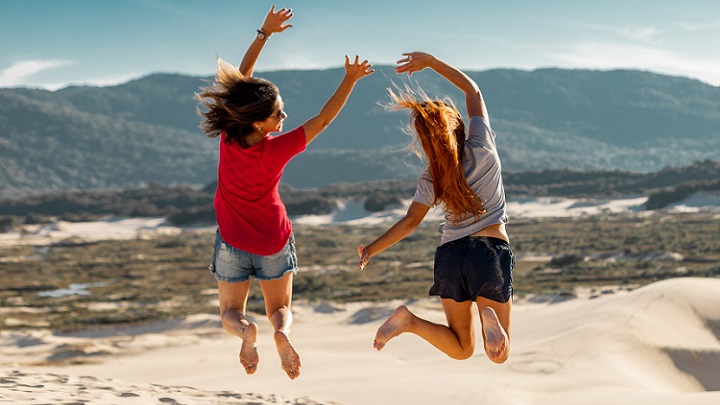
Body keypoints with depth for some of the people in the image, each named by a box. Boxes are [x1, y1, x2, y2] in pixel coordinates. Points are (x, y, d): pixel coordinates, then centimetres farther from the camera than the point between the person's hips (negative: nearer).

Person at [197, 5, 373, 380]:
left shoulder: (228, 135, -20)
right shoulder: (277, 150, -28)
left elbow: (242, 76, -11)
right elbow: (322, 120, -23)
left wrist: (265, 33, -8)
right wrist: (350, 80, -21)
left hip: (233, 242, 2)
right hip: (274, 243, -2)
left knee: (230, 312, 15)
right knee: (280, 309, 16)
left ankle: (244, 329, -21)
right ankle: (281, 330, -20)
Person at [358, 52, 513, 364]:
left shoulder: (432, 177, 0)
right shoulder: (482, 148, -4)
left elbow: (410, 222, -3)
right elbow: (472, 89, 7)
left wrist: (371, 249, 6)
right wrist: (430, 62, 10)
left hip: (451, 256, 2)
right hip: (491, 252, -2)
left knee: (461, 349, 14)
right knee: (499, 355, 0)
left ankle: (410, 320, -12)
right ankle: (489, 316, -33)